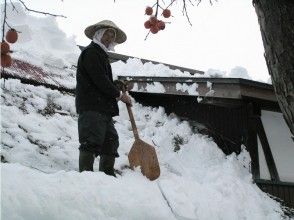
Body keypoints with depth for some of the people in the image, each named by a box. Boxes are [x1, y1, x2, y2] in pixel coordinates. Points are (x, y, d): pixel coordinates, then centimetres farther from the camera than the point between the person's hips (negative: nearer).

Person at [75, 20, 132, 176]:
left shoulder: (101, 55, 28)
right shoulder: (90, 52, -4)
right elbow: (99, 80, -14)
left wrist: (118, 95, 11)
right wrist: (119, 94, -5)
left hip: (103, 108, 10)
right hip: (91, 106, -10)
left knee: (110, 140, 7)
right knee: (91, 141, -16)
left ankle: (108, 174, 9)